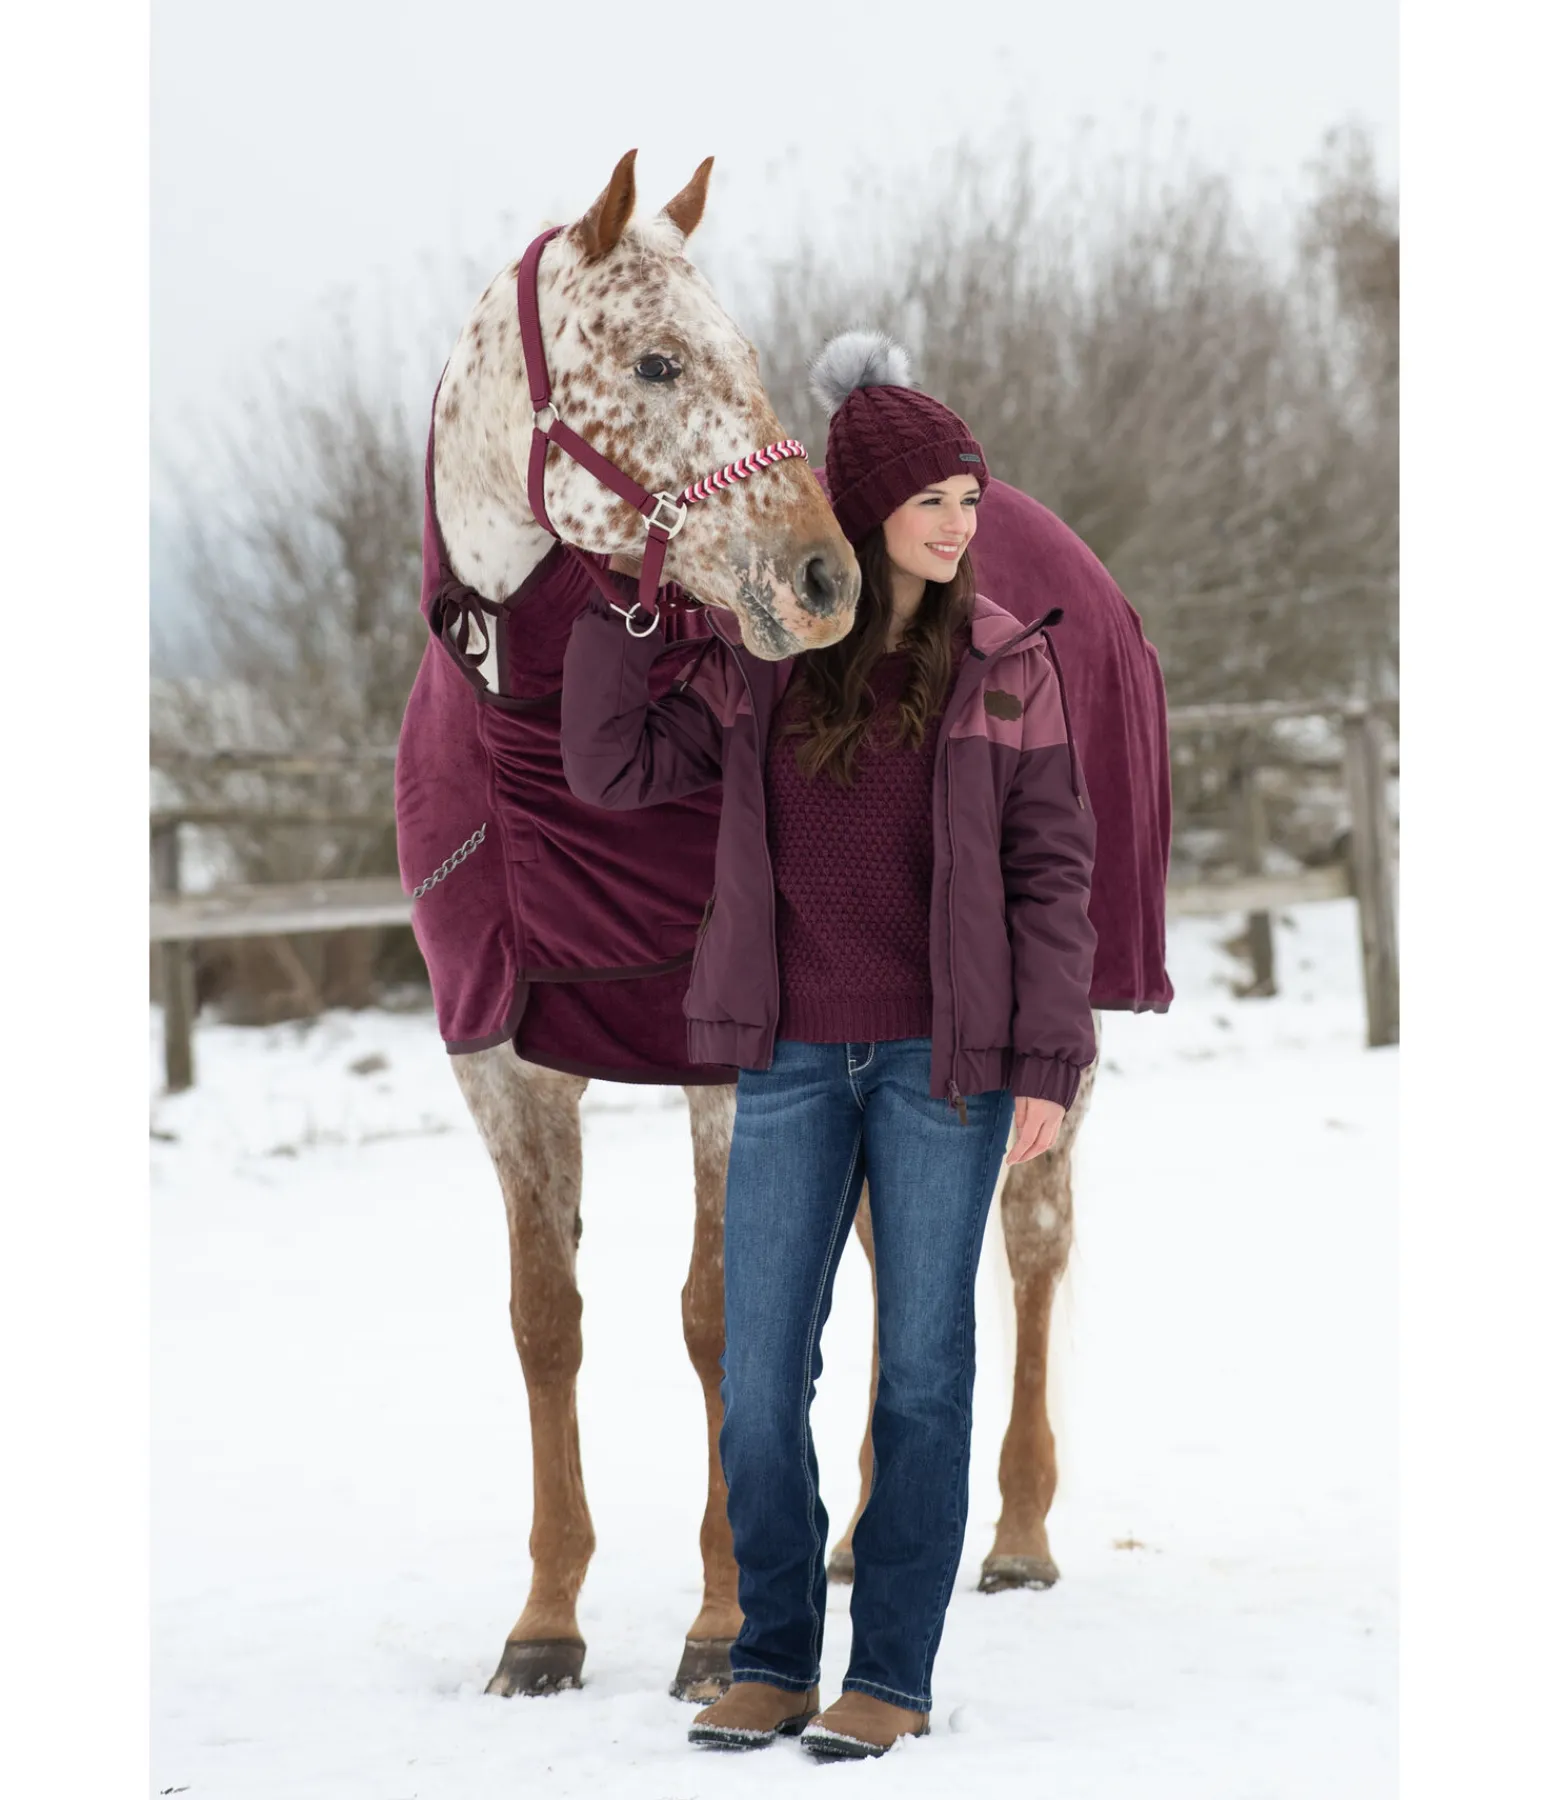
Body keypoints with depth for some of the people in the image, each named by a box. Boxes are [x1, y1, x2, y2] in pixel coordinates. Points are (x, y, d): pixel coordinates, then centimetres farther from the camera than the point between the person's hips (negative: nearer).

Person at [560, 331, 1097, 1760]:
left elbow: (1053, 868, -2)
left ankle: (893, 1672, 11)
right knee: (759, 1375, 2)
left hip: (943, 1056, -2)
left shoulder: (1006, 662, -1)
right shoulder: (755, 655, 3)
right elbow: (613, 767, 1)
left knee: (923, 1369, 3)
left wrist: (1049, 1064, -8)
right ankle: (773, 1660, 16)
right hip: (793, 1057, 2)